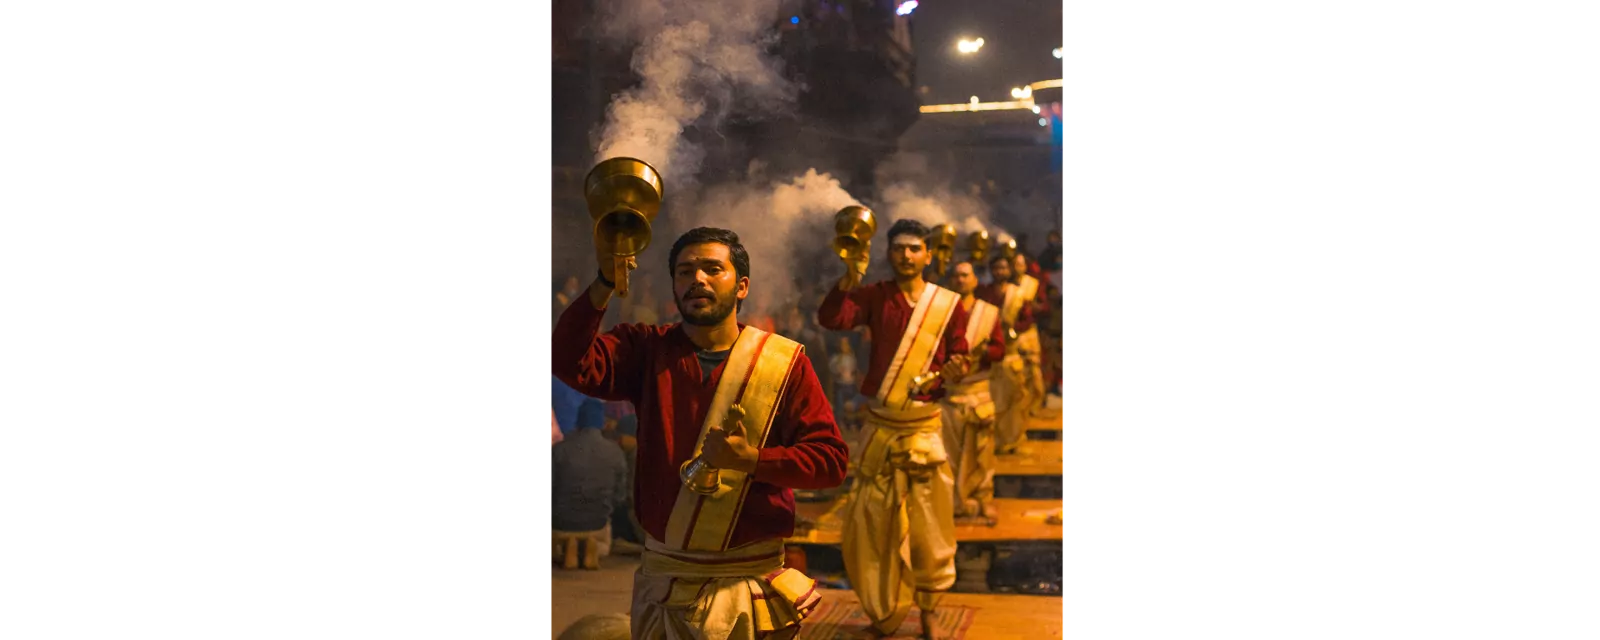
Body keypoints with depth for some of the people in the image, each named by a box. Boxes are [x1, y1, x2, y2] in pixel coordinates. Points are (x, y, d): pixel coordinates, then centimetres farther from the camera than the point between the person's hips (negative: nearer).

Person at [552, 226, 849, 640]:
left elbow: (832, 459, -8)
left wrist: (750, 459, -21)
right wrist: (606, 282, -29)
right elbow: (570, 361, -17)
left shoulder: (784, 361, -5)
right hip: (662, 578, 2)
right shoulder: (648, 350, 1)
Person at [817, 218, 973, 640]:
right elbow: (830, 319, -17)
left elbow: (959, 359, 4)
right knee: (873, 522, 8)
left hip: (924, 427, 0)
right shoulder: (875, 296, -1)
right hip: (879, 424, 0)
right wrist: (851, 276, -27)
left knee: (929, 526, 5)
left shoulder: (949, 304, 1)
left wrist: (956, 371, -17)